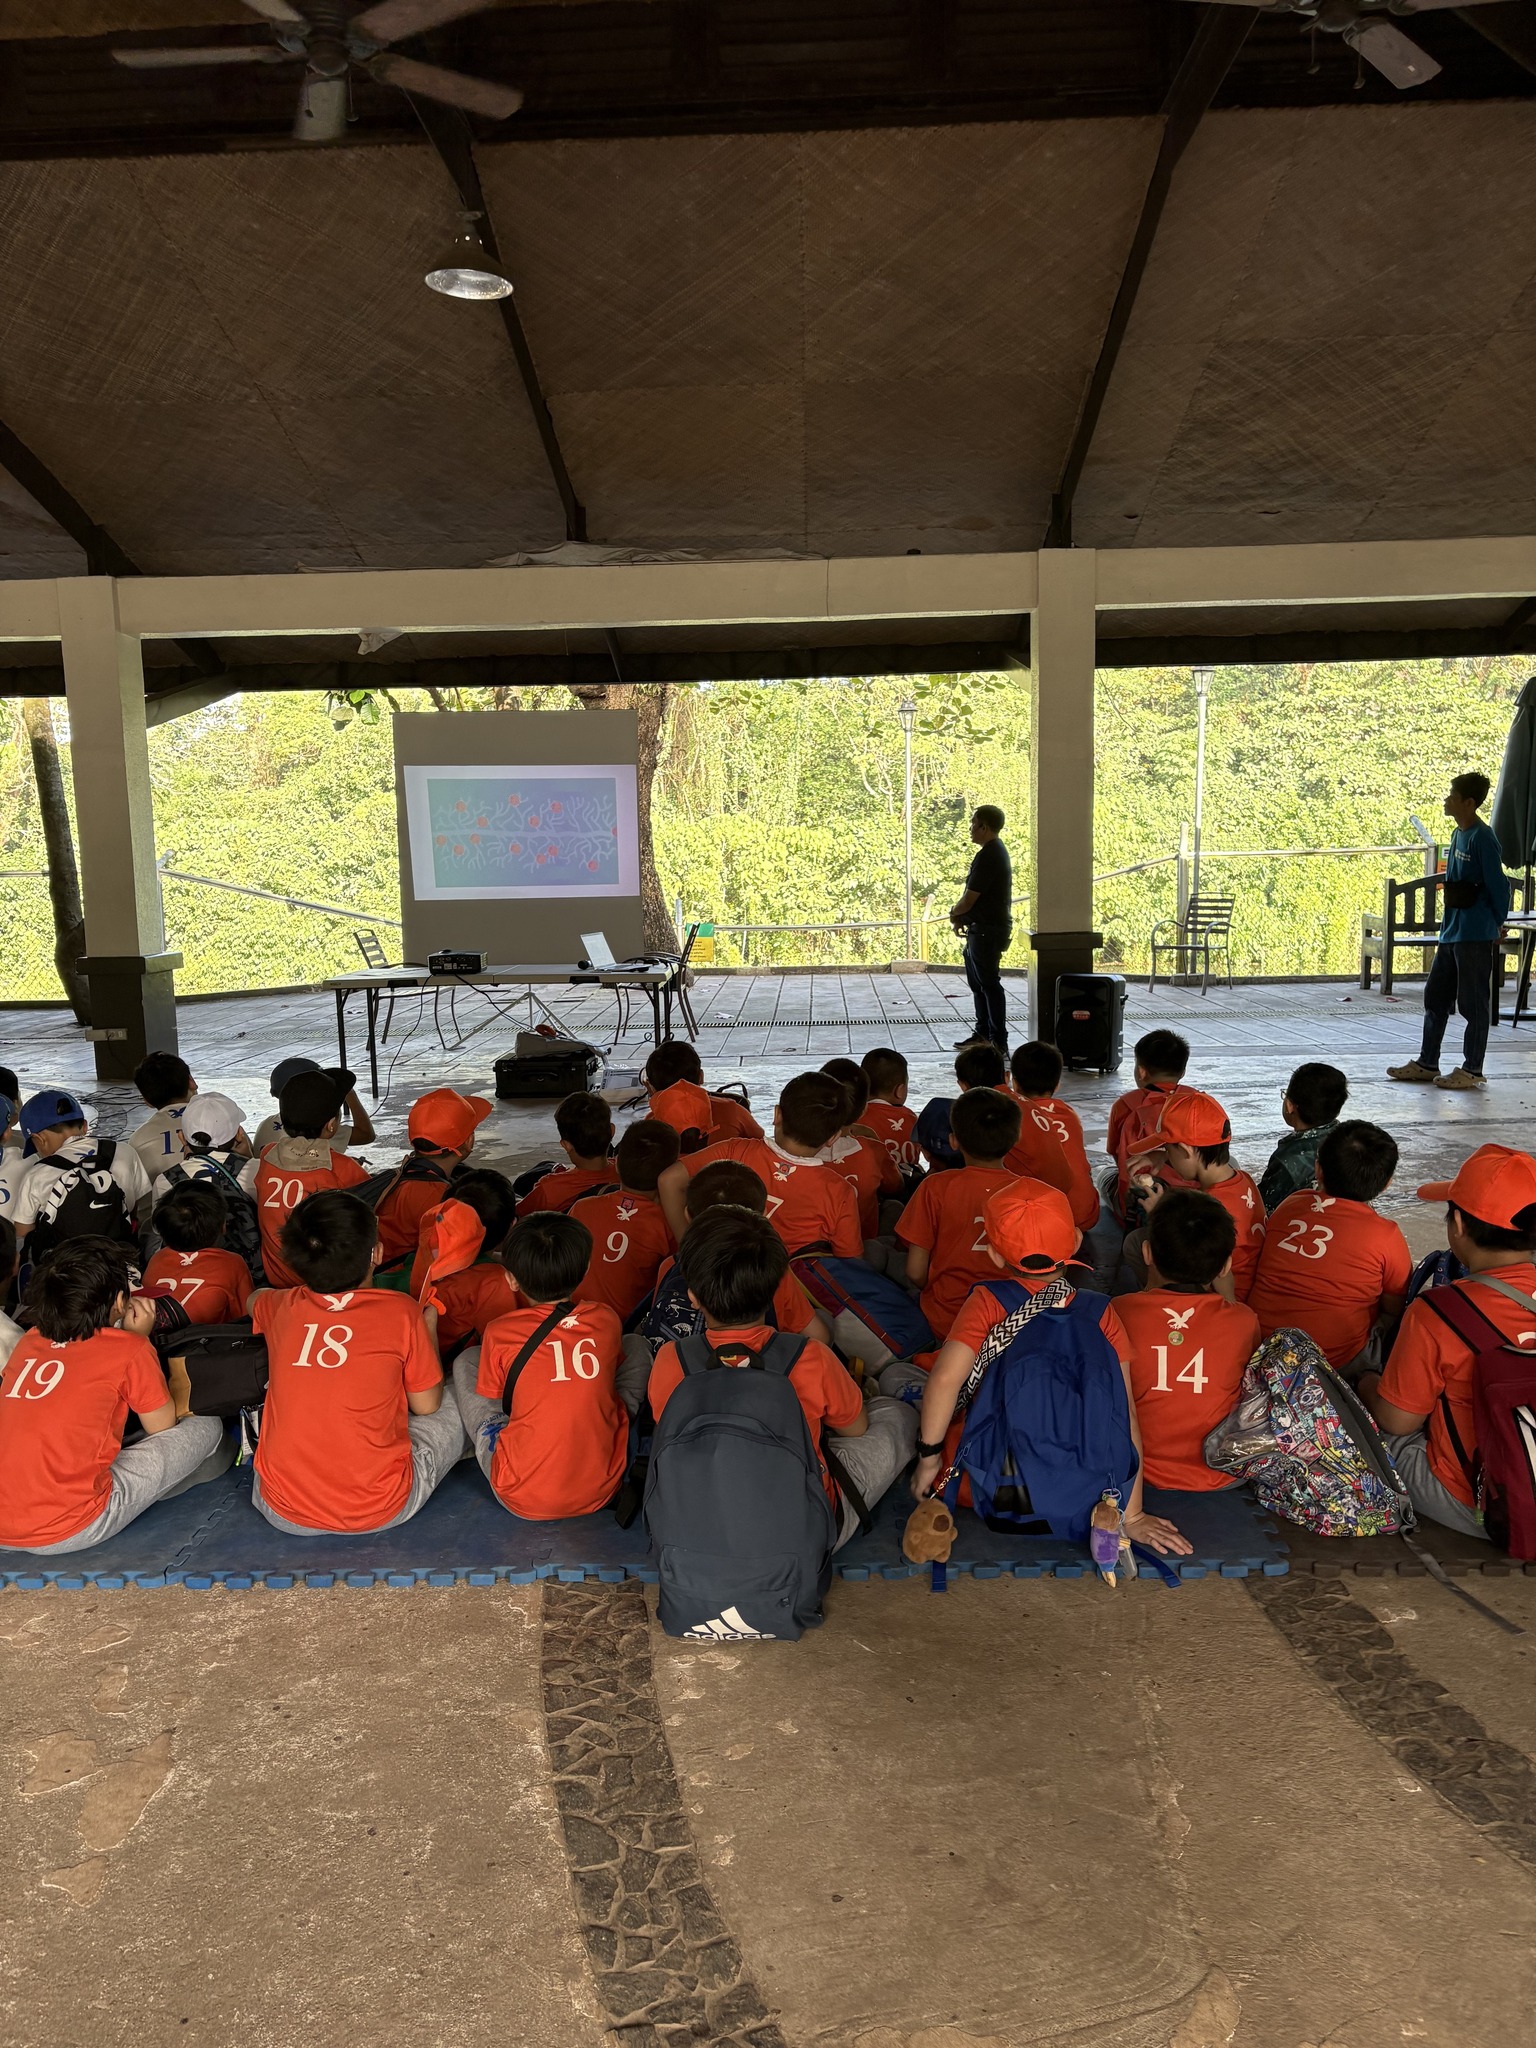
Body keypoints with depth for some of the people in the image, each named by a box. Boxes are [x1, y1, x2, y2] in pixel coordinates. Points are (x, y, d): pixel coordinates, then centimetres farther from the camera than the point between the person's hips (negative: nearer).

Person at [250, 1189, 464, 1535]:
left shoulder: (281, 1307, -1)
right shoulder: (400, 1312, -12)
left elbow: (253, 1300, 26)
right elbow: (426, 1405, 1)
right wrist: (428, 1327, 14)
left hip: (284, 1514, 2)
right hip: (381, 1512, -2)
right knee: (450, 1413, 20)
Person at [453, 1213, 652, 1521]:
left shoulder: (500, 1332, -8)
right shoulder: (607, 1320, -1)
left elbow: (489, 1397, 10)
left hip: (522, 1501, -1)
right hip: (602, 1491, 2)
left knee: (466, 1361, 15)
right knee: (636, 1346, 19)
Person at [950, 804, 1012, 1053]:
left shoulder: (988, 856, -20)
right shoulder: (996, 850, 14)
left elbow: (969, 899, -20)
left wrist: (954, 913, 0)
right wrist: (962, 915, 5)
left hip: (987, 930, -11)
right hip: (983, 928, 11)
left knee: (989, 984, -6)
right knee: (978, 981, 18)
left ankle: (999, 1042, -2)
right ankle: (983, 1033, 27)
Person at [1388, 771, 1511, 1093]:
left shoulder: (1483, 838, -16)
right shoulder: (1458, 834, 12)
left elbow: (1498, 885, -14)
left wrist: (1497, 923, -4)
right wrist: (1450, 922, 17)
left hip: (1475, 935, -9)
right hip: (1451, 931, 9)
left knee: (1474, 1003, 0)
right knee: (1436, 997, 13)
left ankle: (1472, 1070, 8)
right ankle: (1427, 1063, 22)